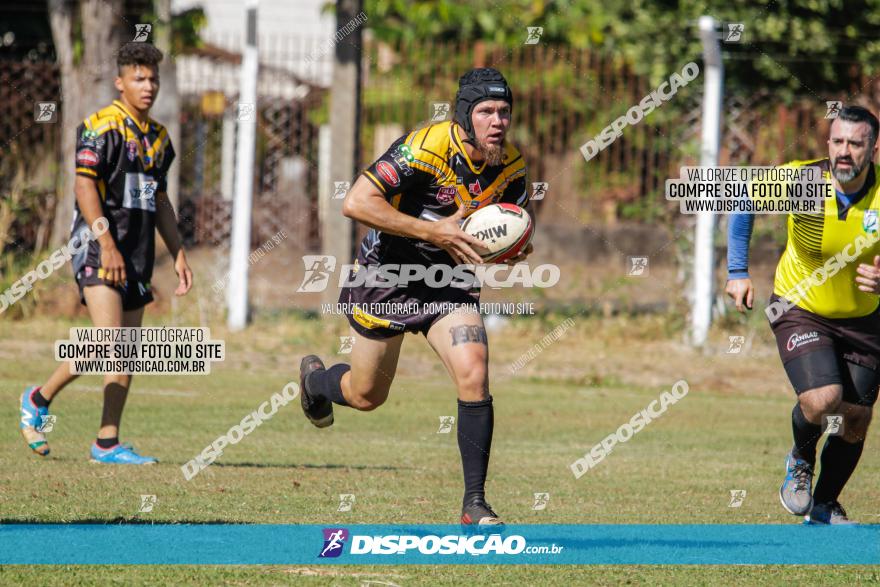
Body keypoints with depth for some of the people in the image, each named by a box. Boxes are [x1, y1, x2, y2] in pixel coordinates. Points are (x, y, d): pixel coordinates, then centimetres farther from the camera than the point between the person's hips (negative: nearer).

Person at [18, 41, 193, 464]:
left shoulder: (158, 137, 17)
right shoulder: (101, 127, -8)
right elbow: (84, 186, -15)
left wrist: (179, 256, 18)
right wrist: (107, 245, -23)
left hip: (137, 256, 8)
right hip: (98, 250, -8)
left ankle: (107, 444, 5)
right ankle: (39, 400, 0)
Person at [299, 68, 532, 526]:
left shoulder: (511, 166, -6)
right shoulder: (423, 148, -26)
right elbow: (356, 203, -30)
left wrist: (511, 253, -14)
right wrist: (433, 232, -33)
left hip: (448, 281, 4)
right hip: (387, 277, -4)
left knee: (474, 375, -19)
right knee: (366, 396, 11)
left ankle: (474, 502, -12)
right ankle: (315, 378, 49)